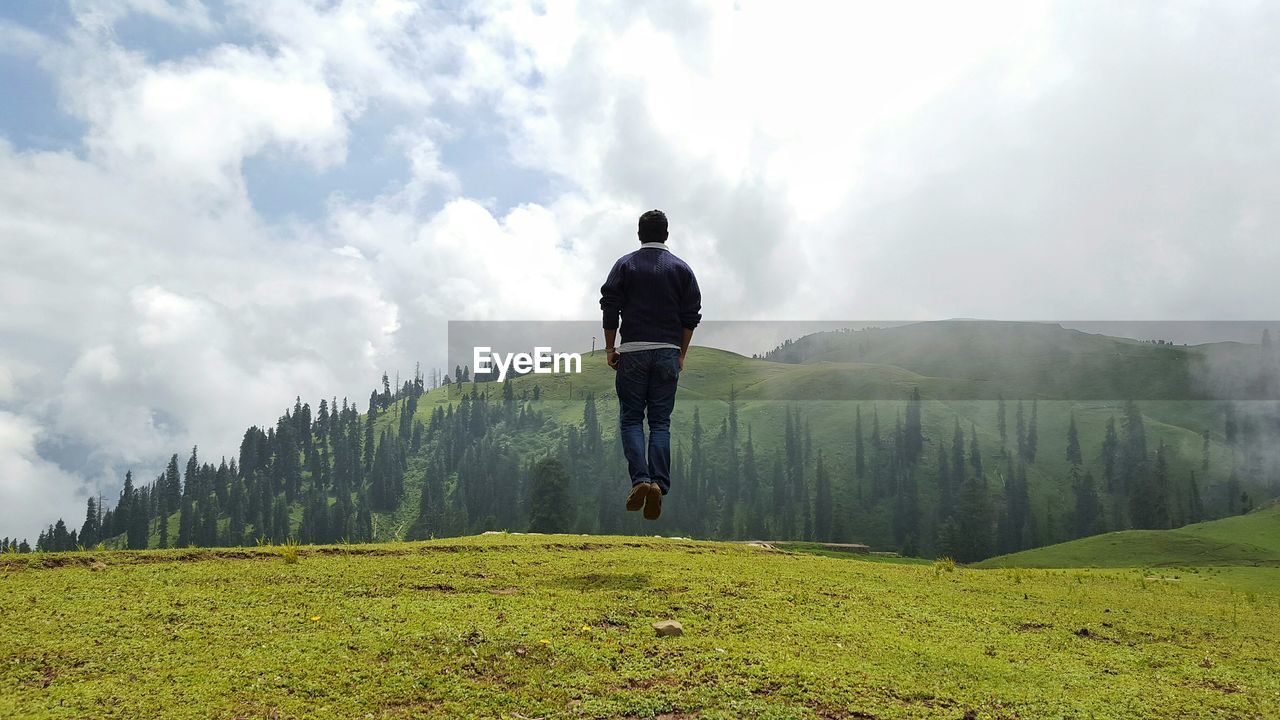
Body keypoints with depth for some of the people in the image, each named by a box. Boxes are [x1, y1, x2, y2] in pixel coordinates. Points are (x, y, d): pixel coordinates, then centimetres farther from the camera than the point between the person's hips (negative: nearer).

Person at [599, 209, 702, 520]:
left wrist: (610, 348, 5)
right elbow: (691, 315, 5)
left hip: (633, 351, -1)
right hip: (668, 353, 2)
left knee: (630, 419, 5)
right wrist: (681, 353, 12)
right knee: (661, 422, 6)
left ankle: (640, 479, -12)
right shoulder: (681, 268, 8)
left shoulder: (625, 264, 3)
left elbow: (610, 309, -2)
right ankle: (659, 483, -7)